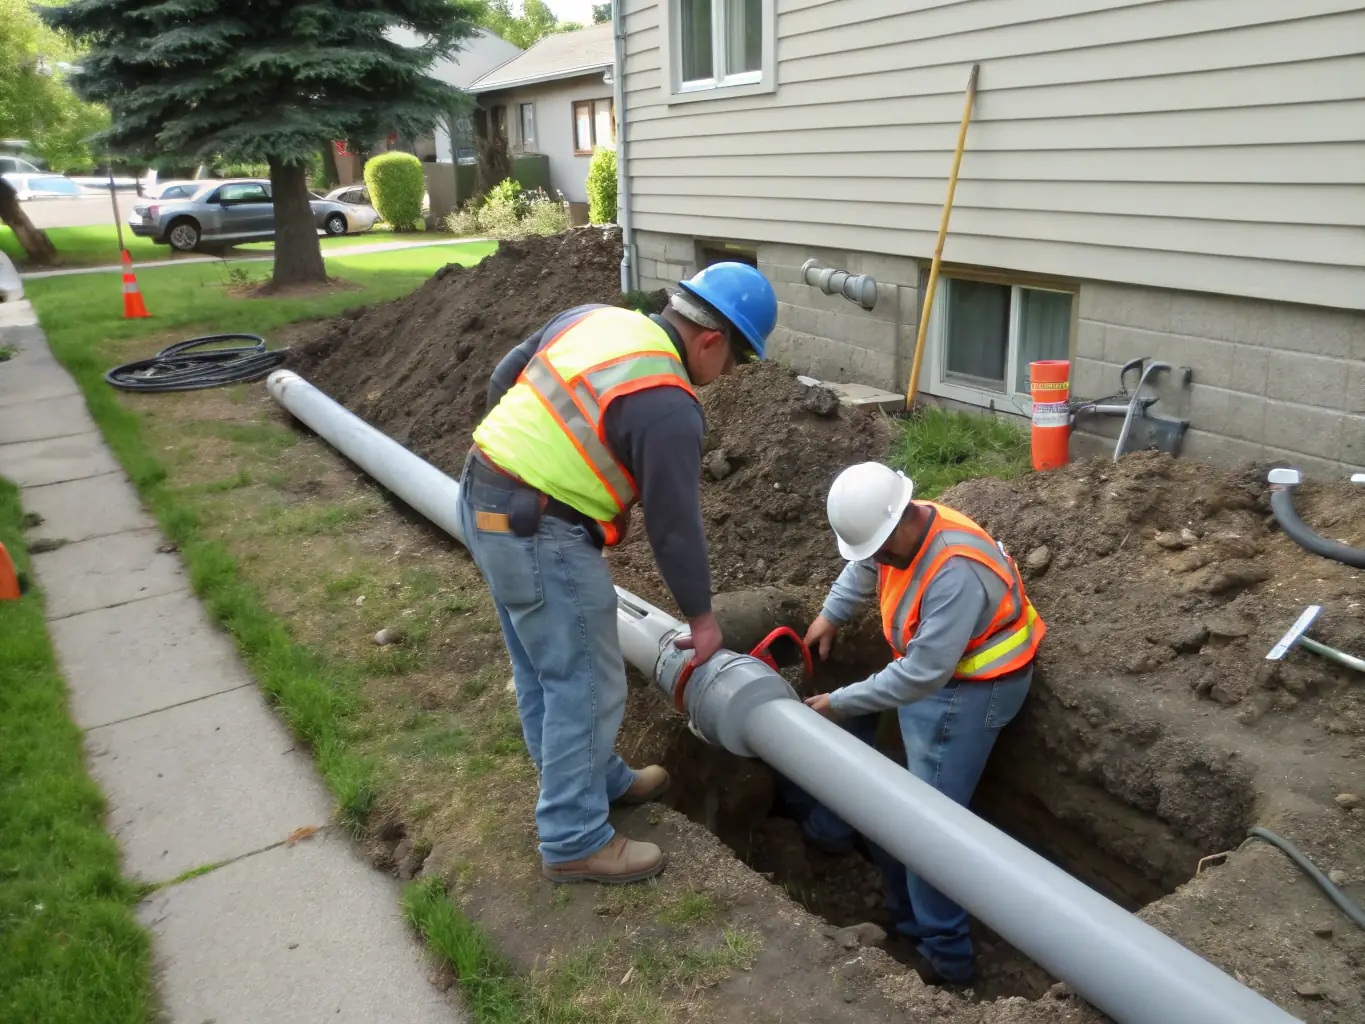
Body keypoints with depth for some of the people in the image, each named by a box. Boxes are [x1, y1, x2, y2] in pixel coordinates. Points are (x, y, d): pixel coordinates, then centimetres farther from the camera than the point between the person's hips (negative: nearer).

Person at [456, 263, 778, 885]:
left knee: (542, 670, 21)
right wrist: (701, 617, 3)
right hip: (540, 535, -10)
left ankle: (599, 780, 41)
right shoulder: (668, 407, -17)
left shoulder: (594, 317, 6)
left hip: (482, 499, 10)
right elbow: (674, 526, -11)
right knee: (586, 685, 5)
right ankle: (574, 841, 18)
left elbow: (503, 378, 15)